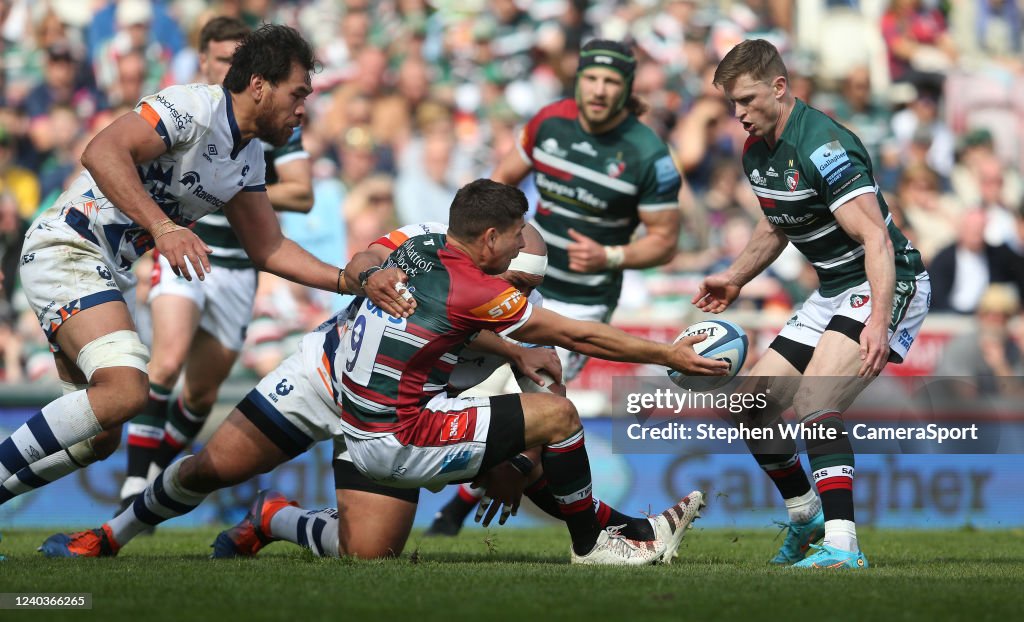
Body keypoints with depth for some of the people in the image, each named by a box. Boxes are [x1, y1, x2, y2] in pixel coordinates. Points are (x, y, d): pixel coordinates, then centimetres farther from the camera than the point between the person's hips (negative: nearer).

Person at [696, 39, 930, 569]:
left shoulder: (821, 146, -24)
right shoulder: (756, 151, 5)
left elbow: (875, 237, -31)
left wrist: (878, 323, -40)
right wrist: (735, 278, 22)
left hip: (887, 285, -10)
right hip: (831, 292, 10)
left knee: (814, 400, -28)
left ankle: (841, 546, -33)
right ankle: (804, 517, 27)